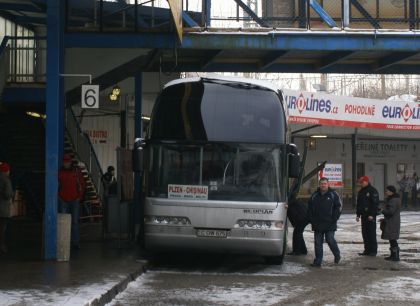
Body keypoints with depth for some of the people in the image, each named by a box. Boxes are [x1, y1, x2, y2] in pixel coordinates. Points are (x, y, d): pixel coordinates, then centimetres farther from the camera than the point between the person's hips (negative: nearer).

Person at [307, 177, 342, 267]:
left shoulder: (333, 195, 1)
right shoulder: (314, 196, 10)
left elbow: (338, 207, 0)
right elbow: (310, 209, 14)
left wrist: (334, 219, -8)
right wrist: (311, 220, 4)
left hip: (329, 224, -3)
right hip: (317, 224, 3)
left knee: (330, 240, -5)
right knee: (318, 243, 3)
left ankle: (337, 255, 21)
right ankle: (317, 261, 7)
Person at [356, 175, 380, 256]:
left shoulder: (373, 191, -8)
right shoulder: (361, 192, 15)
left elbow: (375, 203, -13)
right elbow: (358, 204, 20)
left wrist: (372, 215, -19)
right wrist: (358, 215, 14)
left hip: (370, 216, -7)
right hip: (363, 215, 7)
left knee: (372, 233, -5)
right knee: (365, 233, 7)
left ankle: (373, 250, -1)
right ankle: (367, 250, 13)